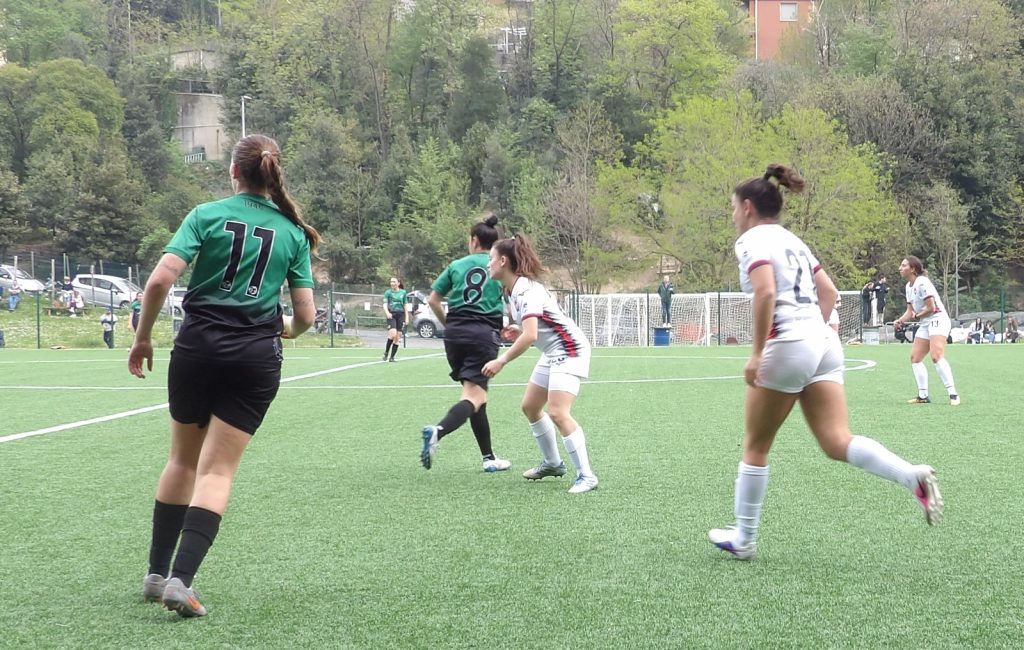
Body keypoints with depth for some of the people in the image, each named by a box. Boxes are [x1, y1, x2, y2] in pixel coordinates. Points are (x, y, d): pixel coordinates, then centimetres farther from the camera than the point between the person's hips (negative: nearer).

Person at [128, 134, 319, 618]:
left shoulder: (207, 215, 0)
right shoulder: (293, 232, 6)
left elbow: (160, 280, -10)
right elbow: (305, 315, 4)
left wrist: (143, 338, 2)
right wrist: (286, 330, 26)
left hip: (198, 346, 0)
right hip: (257, 357, 0)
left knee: (183, 459, 16)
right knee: (218, 470, 2)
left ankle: (157, 573, 23)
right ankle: (181, 579, -11)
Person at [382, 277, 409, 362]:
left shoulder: (403, 292, 9)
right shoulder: (388, 292, 4)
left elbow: (406, 305, 13)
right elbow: (385, 304, -3)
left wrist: (407, 317, 8)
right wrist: (387, 313, -22)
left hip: (401, 315, 3)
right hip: (391, 315, -3)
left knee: (398, 337, -1)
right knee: (393, 334, -21)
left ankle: (392, 357, 5)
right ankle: (386, 353, -3)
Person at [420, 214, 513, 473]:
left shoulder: (457, 265, 10)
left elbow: (433, 300, 10)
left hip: (455, 333, 4)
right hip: (484, 333, -4)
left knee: (477, 395, 15)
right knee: (473, 397, -9)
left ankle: (489, 458, 17)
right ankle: (438, 431, -38)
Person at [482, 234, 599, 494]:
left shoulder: (526, 290, -23)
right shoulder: (512, 290, 7)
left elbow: (530, 336, -32)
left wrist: (502, 361, -28)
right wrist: (517, 333, 0)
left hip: (570, 351, -11)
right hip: (552, 353, 11)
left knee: (557, 413, -20)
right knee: (530, 406, 16)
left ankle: (586, 476, -14)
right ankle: (552, 463, 29)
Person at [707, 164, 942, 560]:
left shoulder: (752, 240, -4)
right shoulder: (791, 239, 22)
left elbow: (766, 292, -20)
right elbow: (829, 292, 22)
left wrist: (756, 353, -19)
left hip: (787, 346, -8)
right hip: (823, 341, 8)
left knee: (755, 447, 7)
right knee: (837, 442, -2)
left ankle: (744, 539, 16)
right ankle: (914, 477, -24)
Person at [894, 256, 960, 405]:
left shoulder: (922, 283, -16)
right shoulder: (909, 286, 14)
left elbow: (931, 308, -19)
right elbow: (910, 311, 16)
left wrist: (917, 316, -5)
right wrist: (900, 320, -2)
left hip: (937, 320, -10)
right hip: (925, 324, 10)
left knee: (936, 357, -24)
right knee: (915, 358, 8)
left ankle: (953, 395, -26)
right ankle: (923, 396, 13)